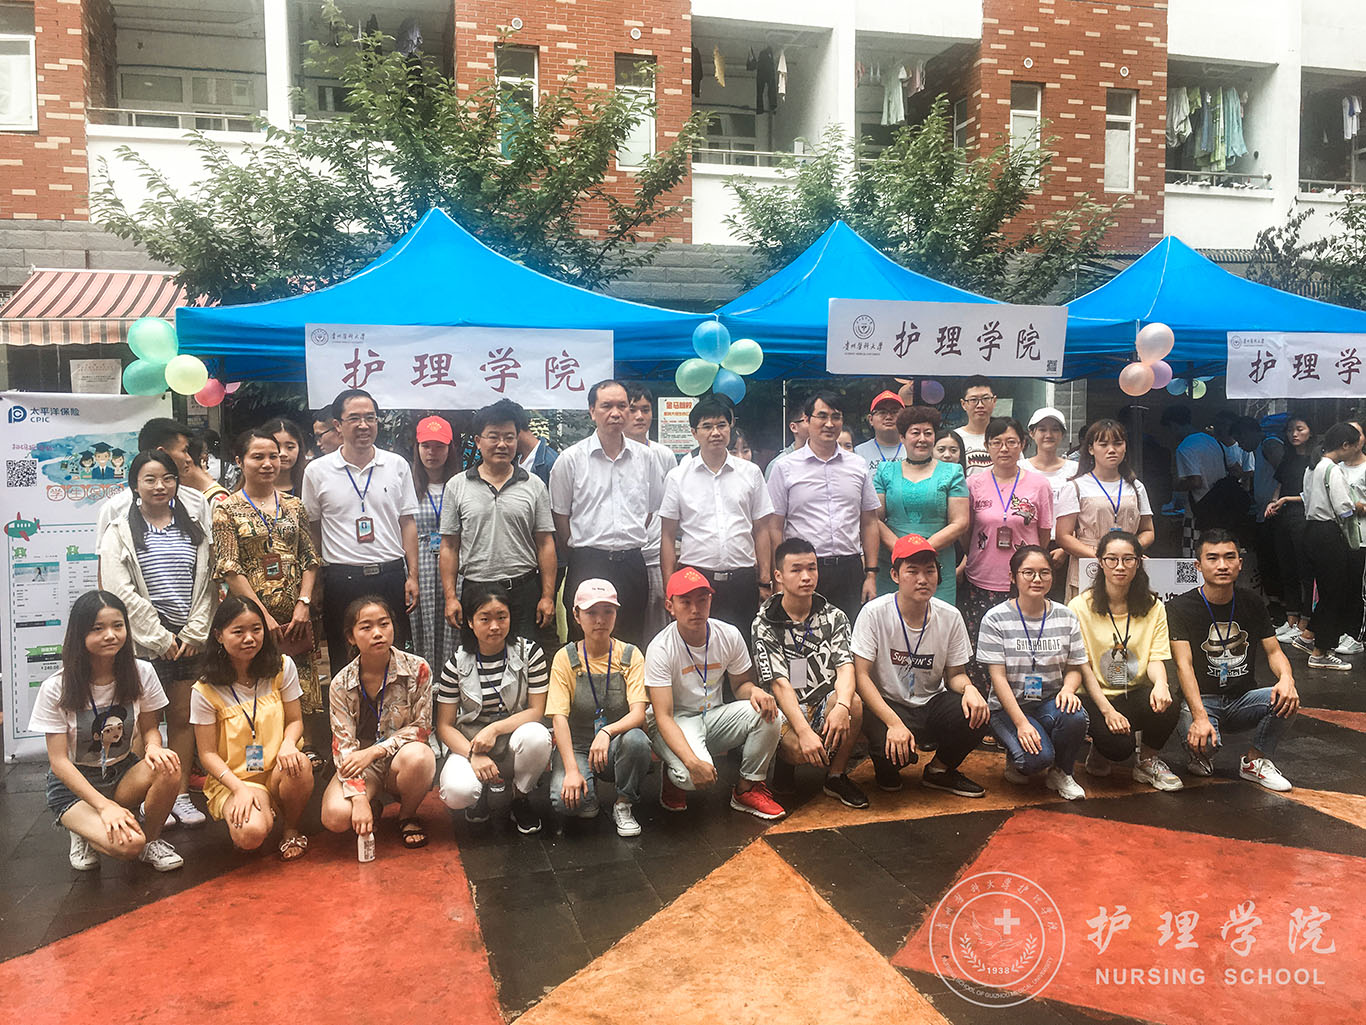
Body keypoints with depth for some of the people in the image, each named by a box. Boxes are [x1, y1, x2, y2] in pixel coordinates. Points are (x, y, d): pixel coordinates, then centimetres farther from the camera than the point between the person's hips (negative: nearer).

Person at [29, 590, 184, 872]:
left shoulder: (141, 673, -8)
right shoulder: (55, 689, -16)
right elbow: (58, 760, -15)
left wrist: (153, 747, -22)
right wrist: (104, 805, -26)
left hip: (123, 774, 4)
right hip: (74, 784, -4)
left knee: (168, 768, -32)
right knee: (127, 844, -31)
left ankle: (151, 839, -5)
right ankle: (86, 831, 5)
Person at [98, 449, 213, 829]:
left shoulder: (193, 529, 11)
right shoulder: (120, 533, 0)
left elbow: (206, 584, 8)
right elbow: (121, 593, -8)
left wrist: (194, 633, -2)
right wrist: (159, 638, -10)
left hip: (188, 640, 3)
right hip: (144, 643, -3)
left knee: (183, 716, 8)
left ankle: (181, 794, 16)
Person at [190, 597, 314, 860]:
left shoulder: (282, 667, -1)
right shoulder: (205, 691, -7)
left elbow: (295, 720, 5)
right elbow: (208, 754, -5)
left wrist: (288, 744, -20)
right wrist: (240, 789, -20)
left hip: (277, 771, 2)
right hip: (233, 778, -2)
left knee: (299, 765, -35)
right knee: (251, 834, -31)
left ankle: (291, 829, -3)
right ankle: (237, 812, 10)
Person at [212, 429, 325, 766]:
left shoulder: (293, 505, 11)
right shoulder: (228, 510, 0)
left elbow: (309, 559, 10)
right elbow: (229, 569, -6)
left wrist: (304, 603, -4)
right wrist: (263, 614, -11)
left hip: (296, 615, 3)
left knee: (305, 691, 4)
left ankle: (311, 751, 15)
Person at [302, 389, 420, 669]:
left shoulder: (397, 465, 5)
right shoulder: (317, 471, 2)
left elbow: (408, 523, 7)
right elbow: (312, 529, 8)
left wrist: (412, 576, 2)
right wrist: (315, 584, 5)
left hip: (391, 574, 1)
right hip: (342, 579, -1)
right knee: (344, 661, 7)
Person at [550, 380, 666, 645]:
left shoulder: (645, 457, 8)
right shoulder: (570, 459, 0)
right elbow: (560, 515, 4)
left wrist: (631, 542, 13)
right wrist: (580, 550, 4)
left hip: (632, 563, 3)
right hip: (587, 564, -3)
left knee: (632, 642, 9)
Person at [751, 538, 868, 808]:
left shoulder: (834, 617, 3)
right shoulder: (765, 624, -7)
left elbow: (845, 666, -11)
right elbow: (780, 684, -16)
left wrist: (842, 706, -33)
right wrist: (804, 732, -31)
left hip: (825, 704, 3)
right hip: (785, 709, -3)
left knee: (854, 703, -30)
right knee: (799, 750, -33)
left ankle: (837, 776, -5)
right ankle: (785, 759, 7)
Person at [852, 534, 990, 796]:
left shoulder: (950, 617, -3)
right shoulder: (874, 613, -14)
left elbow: (955, 674, 6)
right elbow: (861, 676, -16)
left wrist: (969, 688, -20)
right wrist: (894, 723, -28)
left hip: (931, 704, 4)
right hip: (886, 705, -3)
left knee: (976, 715, -26)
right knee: (895, 750, -34)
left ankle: (939, 771, 6)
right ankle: (887, 768, 8)